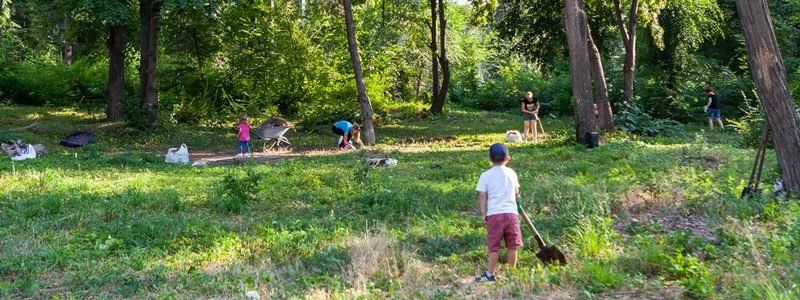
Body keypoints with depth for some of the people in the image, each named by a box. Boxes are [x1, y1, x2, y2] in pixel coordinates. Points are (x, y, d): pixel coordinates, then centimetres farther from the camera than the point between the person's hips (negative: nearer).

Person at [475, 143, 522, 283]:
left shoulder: (486, 175, -1)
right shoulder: (511, 173, 7)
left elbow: (482, 197, -3)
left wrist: (483, 214, 3)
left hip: (494, 214, -2)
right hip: (511, 213, 2)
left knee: (494, 247, 4)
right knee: (512, 247, 10)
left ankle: (490, 274, 10)